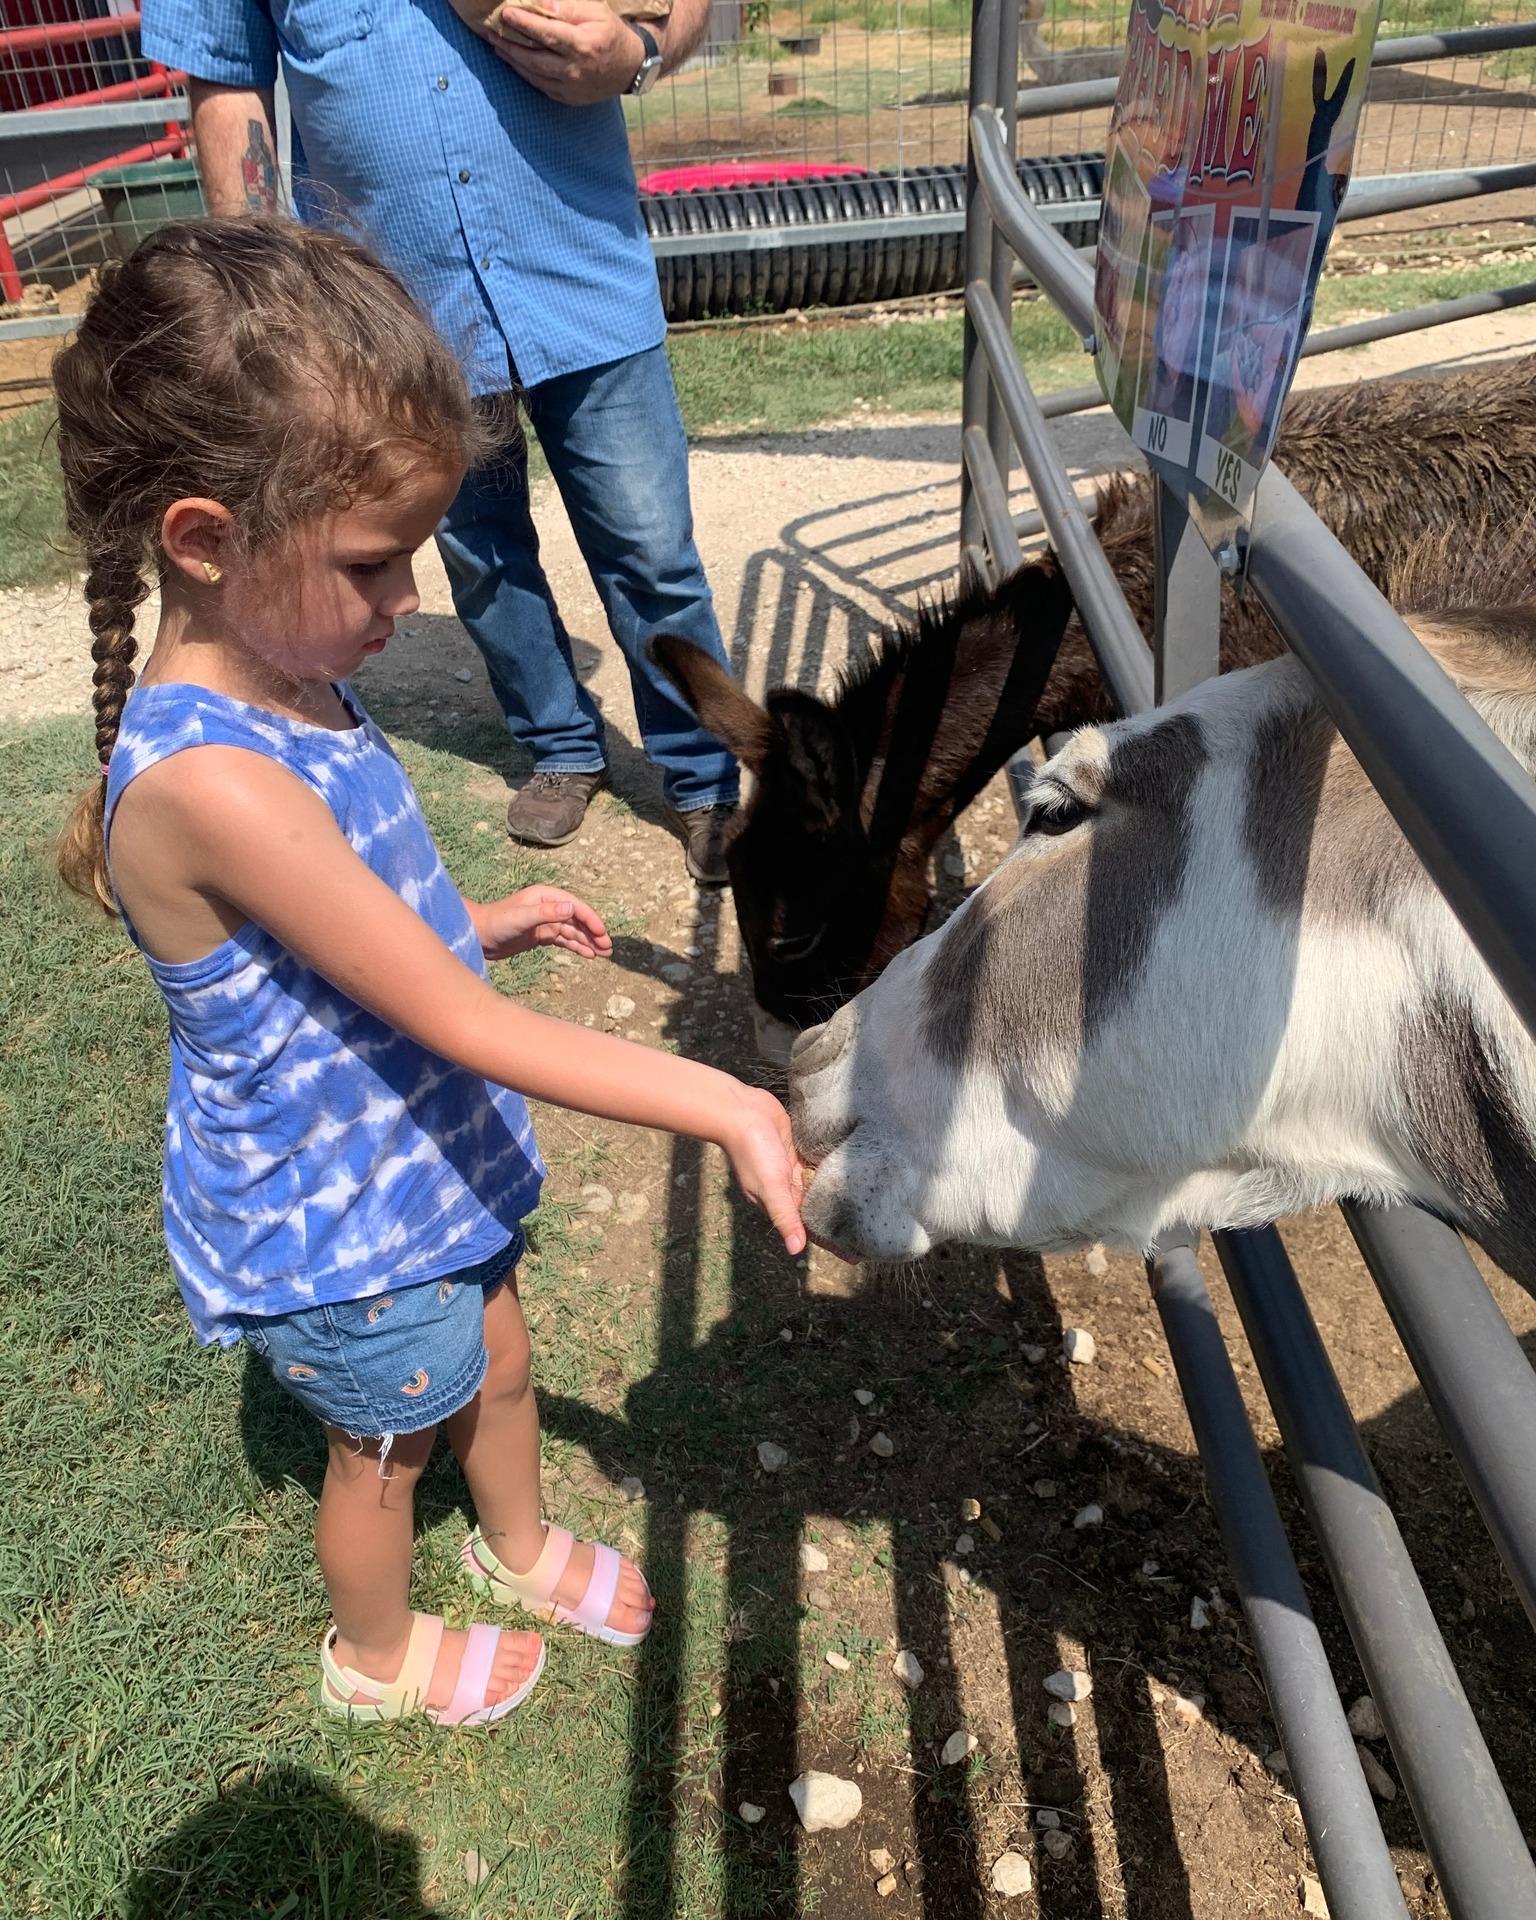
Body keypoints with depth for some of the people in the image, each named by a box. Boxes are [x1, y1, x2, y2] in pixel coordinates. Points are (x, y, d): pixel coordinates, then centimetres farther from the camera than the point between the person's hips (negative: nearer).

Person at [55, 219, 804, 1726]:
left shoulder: (279, 678, -7)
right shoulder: (212, 781, -37)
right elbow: (462, 1026, -34)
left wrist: (474, 920, -2)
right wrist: (725, 1108, -30)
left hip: (422, 1160, 8)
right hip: (337, 1233, -7)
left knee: (498, 1356, 28)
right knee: (384, 1444, 20)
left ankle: (520, 1547, 59)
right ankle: (376, 1656, 52)